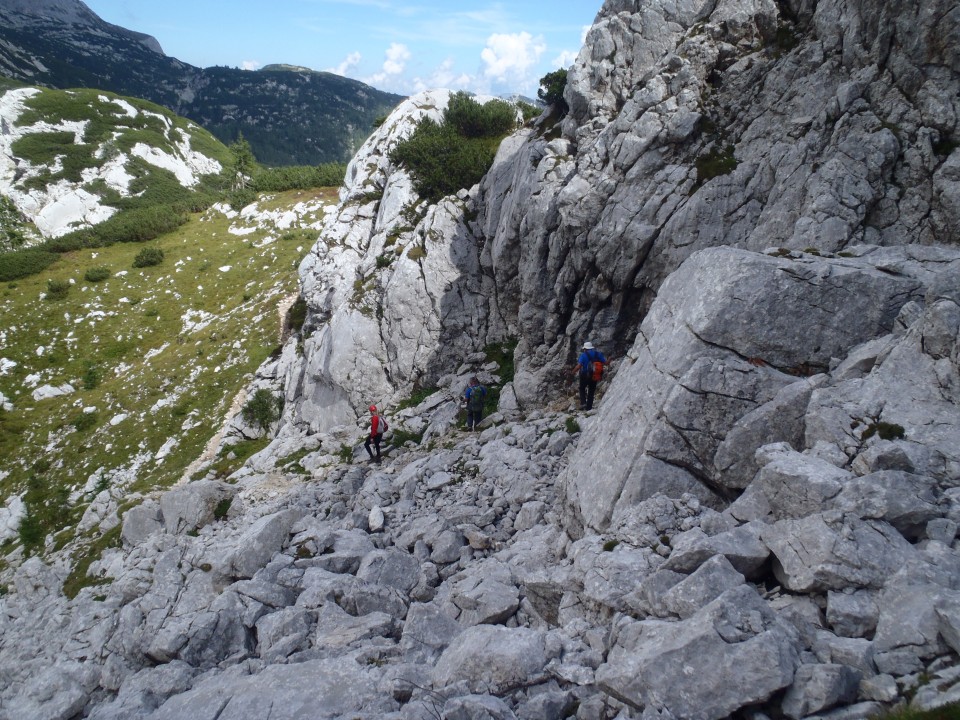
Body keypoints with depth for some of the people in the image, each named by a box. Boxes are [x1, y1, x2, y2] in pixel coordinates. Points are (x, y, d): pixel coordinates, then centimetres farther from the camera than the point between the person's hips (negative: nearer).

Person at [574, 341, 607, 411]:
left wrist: (573, 371, -2)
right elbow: (605, 363, 1)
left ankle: (583, 403, 1)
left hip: (585, 376, -3)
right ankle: (589, 407, 16)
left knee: (582, 389, 18)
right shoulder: (598, 354, 2)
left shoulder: (583, 355, -10)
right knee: (591, 391, 16)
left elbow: (579, 366, -19)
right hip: (595, 376, 3)